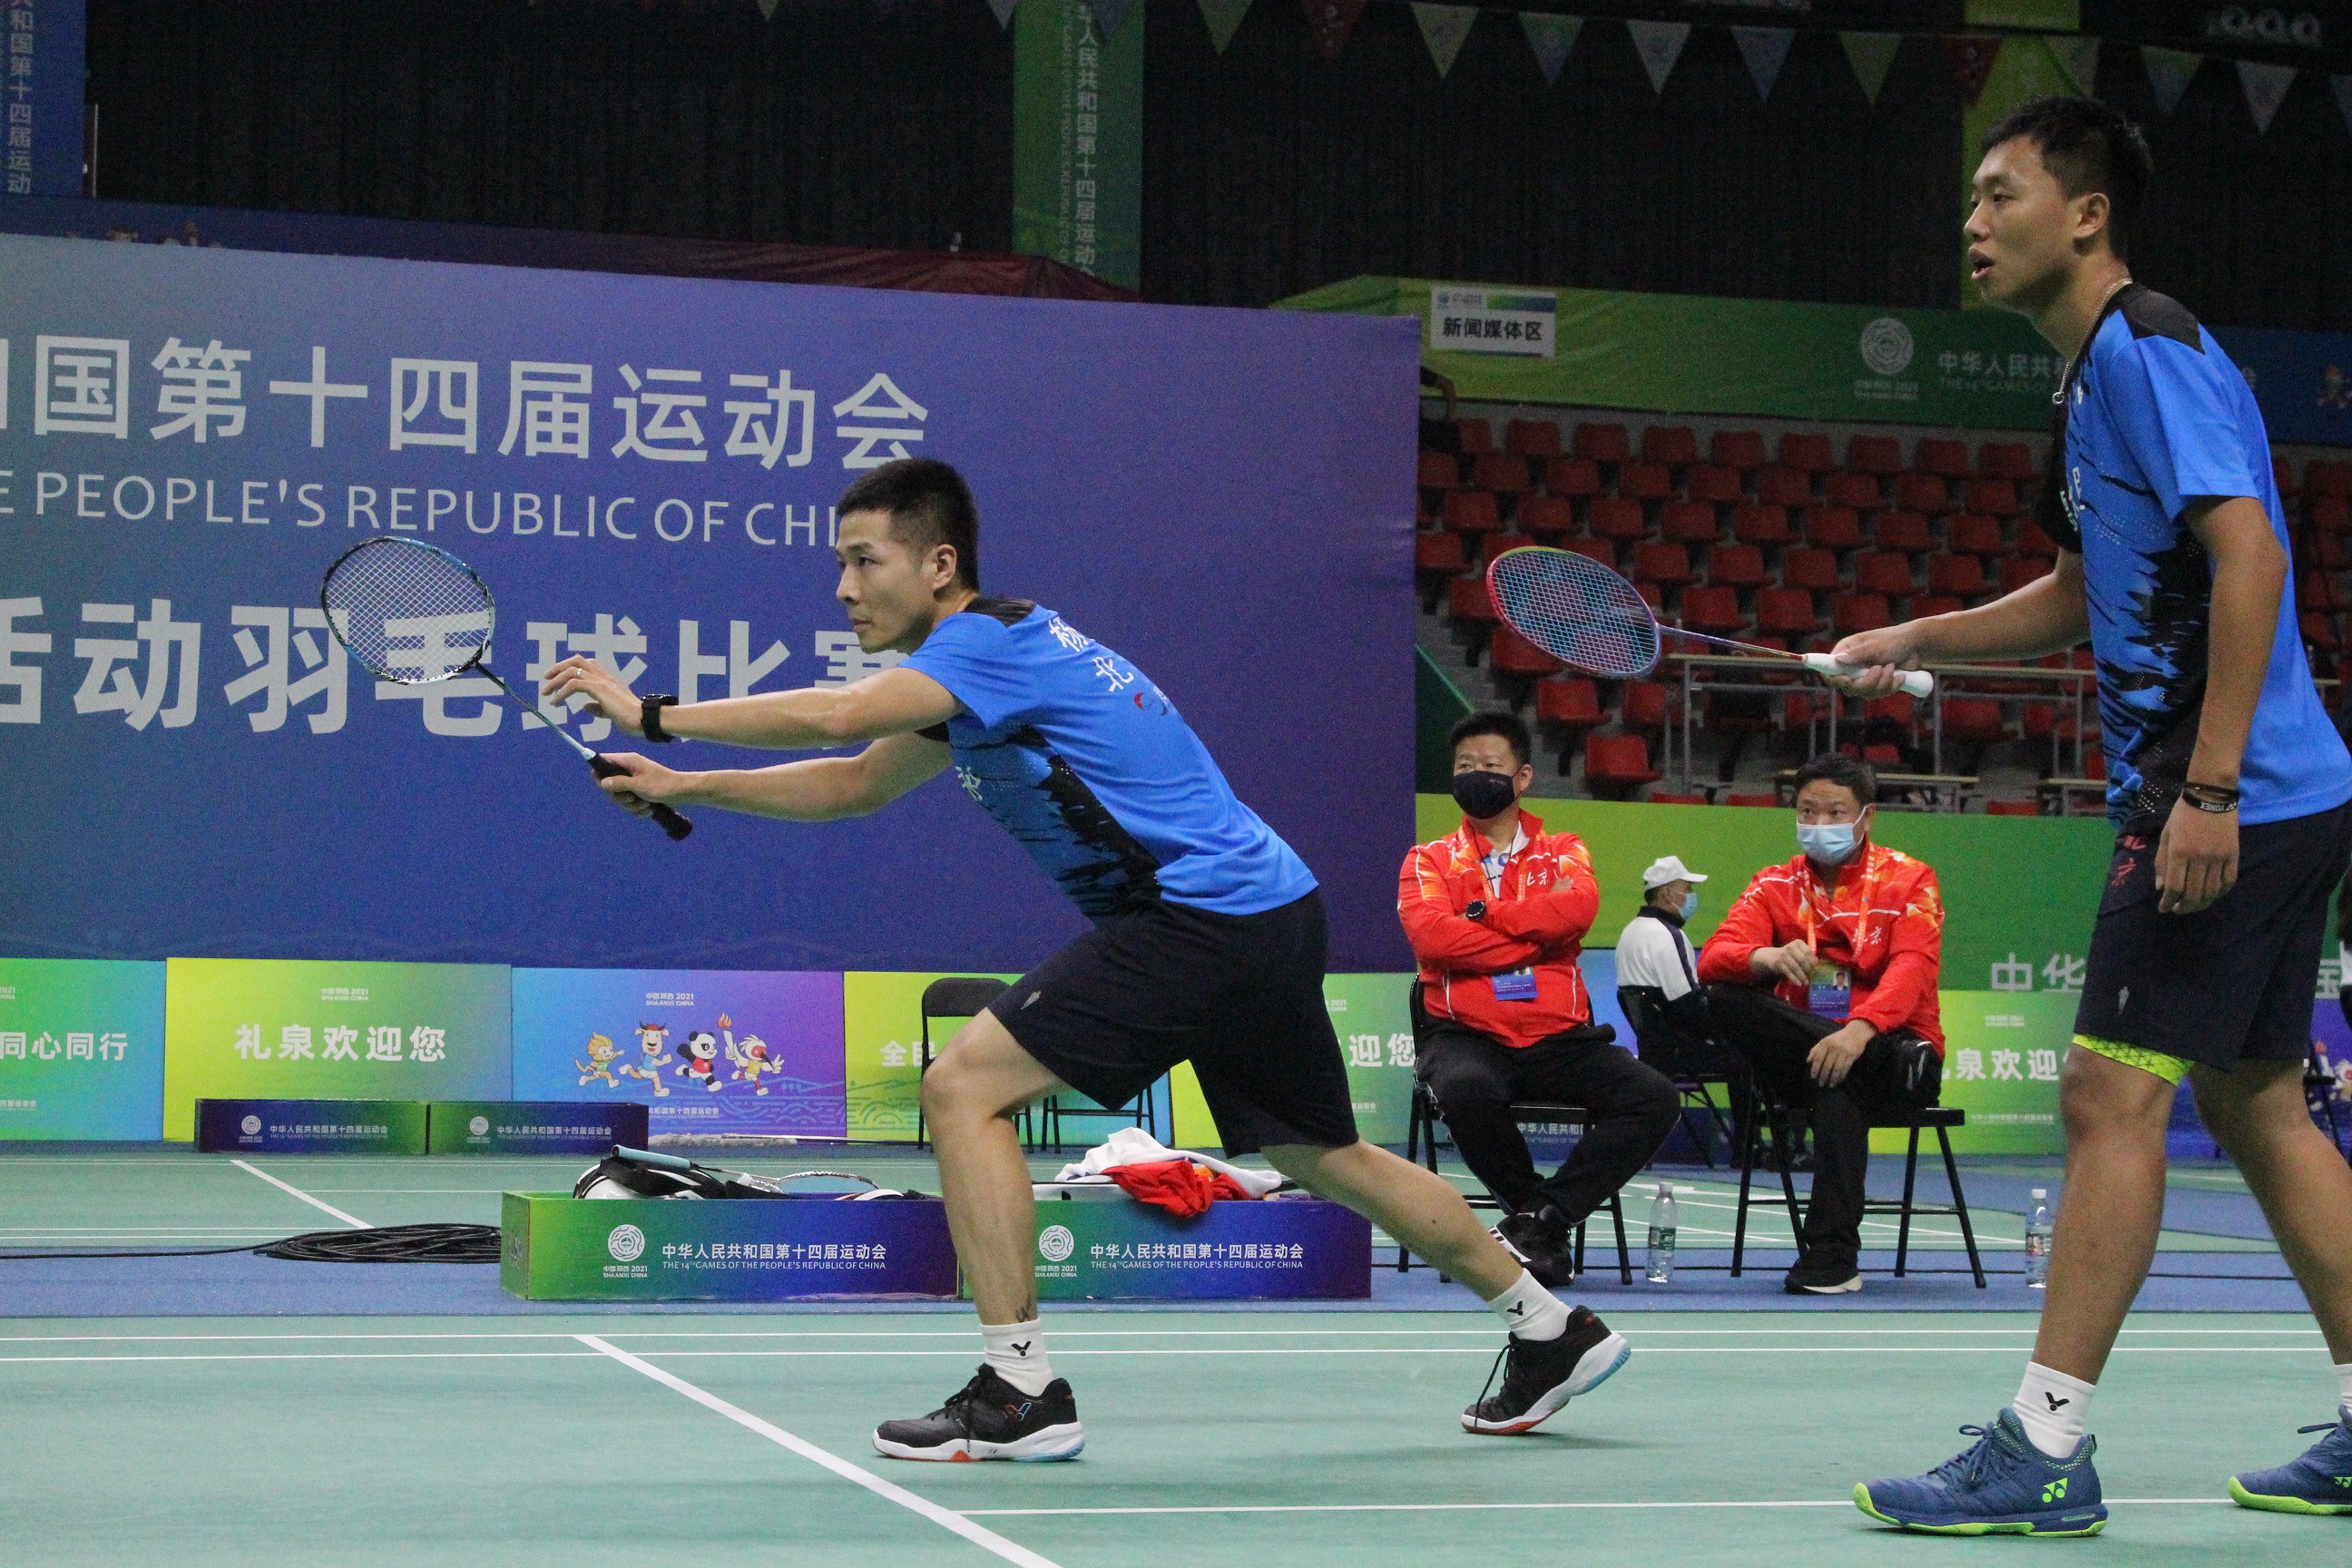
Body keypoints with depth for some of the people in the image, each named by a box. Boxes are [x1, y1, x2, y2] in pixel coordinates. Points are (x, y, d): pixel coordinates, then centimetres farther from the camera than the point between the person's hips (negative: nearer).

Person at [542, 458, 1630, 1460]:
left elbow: (834, 717, -28)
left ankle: (1019, 1393, -12)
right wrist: (683, 786, 16)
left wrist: (655, 713, -21)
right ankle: (1552, 1329, 34)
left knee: (964, 1087, -12)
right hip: (1265, 916, 11)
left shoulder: (992, 640, -13)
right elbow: (857, 784, 23)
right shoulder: (975, 667, 16)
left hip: (1203, 914, -11)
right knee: (1321, 1156, 22)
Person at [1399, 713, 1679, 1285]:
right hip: (1466, 1034, -2)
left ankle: (1537, 1225, -19)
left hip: (1558, 1038, 2)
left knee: (1654, 1099, -23)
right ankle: (1536, 1211, -12)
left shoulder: (1563, 853, 16)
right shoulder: (1429, 861, 12)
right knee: (1466, 1089, -39)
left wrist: (1483, 912, -7)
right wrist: (1535, 940, -8)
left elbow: (1578, 907, -8)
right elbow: (1431, 935, -10)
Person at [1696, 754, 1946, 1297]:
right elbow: (1712, 959, -7)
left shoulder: (1909, 879, 3)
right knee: (1725, 1001, -25)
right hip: (1798, 1054, 3)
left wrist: (1859, 1031, -35)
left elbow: (1912, 969, -15)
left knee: (1838, 1077, -38)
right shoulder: (1776, 885, 9)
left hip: (1893, 1053, -2)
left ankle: (1833, 1255, -36)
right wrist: (1770, 957, -31)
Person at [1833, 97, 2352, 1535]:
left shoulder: (2147, 351, -12)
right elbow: (2088, 596, 29)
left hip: (2232, 805, -10)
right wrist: (1917, 641, 19)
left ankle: (2044, 1450, -6)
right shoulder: (2097, 377, 18)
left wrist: (2208, 791, -25)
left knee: (2113, 1095, -9)